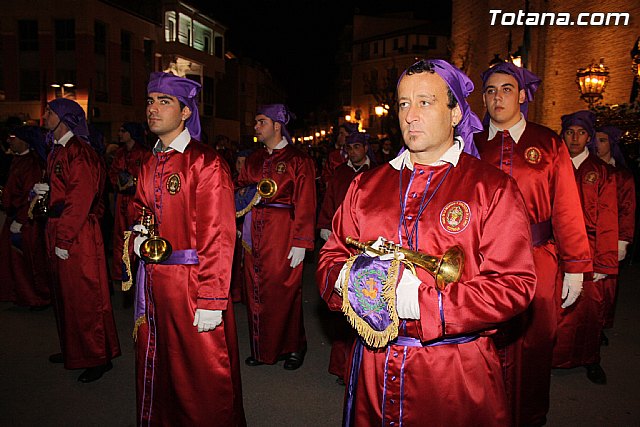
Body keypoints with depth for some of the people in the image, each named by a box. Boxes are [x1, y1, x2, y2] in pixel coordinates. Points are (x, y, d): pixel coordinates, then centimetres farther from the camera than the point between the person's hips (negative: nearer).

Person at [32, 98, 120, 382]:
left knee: (83, 295, -2)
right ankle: (73, 349, 32)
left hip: (79, 235, -10)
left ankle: (98, 357, 10)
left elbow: (81, 198, -21)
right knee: (64, 293, 18)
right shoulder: (57, 152, 16)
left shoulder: (78, 152, -15)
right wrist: (45, 190, 6)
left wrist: (65, 239, -21)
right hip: (59, 232, 10)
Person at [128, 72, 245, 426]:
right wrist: (138, 236, 3)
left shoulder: (205, 163, -13)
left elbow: (218, 237, -18)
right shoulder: (150, 165, 11)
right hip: (153, 283, 7)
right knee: (156, 370, 20)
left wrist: (211, 301, -21)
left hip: (192, 284, -7)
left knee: (201, 374, 7)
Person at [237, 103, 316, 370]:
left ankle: (292, 347, 20)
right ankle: (262, 348, 24)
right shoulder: (254, 159, 15)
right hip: (254, 233, 6)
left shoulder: (298, 160, -4)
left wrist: (301, 243, -14)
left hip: (283, 232, -5)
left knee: (283, 291, 0)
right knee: (255, 290, 9)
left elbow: (305, 204, -9)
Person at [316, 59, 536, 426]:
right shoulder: (367, 185, 7)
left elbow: (515, 285, -14)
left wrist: (423, 302, -23)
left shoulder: (494, 189, -6)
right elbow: (332, 257, 9)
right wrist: (349, 279, -15)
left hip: (456, 372, -3)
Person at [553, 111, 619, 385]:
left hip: (587, 250, 0)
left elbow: (607, 220, 2)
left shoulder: (601, 172, 7)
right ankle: (555, 357, 18)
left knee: (590, 306, 6)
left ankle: (589, 359, 28)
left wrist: (603, 263, -5)